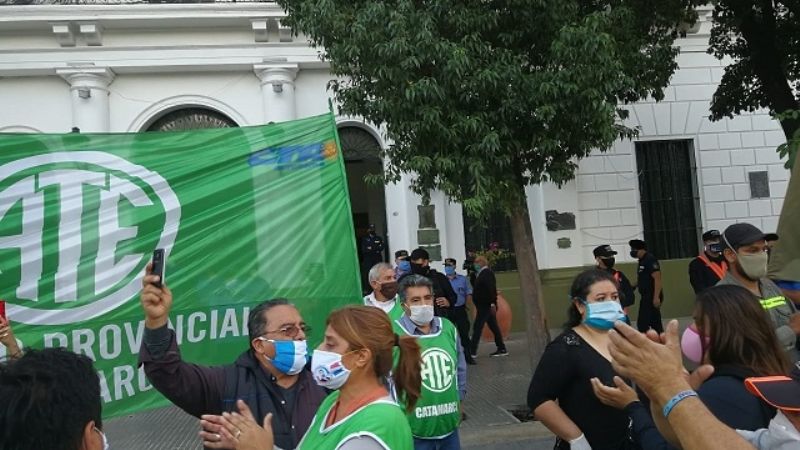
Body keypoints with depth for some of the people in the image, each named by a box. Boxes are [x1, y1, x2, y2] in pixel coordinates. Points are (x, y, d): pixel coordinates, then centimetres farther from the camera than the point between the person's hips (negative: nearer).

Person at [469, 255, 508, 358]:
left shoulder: (487, 273, -14)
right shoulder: (482, 273, 17)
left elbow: (491, 288, -24)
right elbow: (477, 287, 21)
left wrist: (493, 303, -28)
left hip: (485, 306, -10)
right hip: (486, 306, 10)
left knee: (477, 327, -8)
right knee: (494, 327, 12)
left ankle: (472, 352, -6)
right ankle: (502, 349, 17)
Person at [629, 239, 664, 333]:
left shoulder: (650, 259, -15)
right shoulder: (642, 260, 15)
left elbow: (657, 278, -21)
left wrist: (656, 297, -24)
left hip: (652, 297, -10)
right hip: (646, 296, 10)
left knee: (642, 323, -10)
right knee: (655, 323, 14)